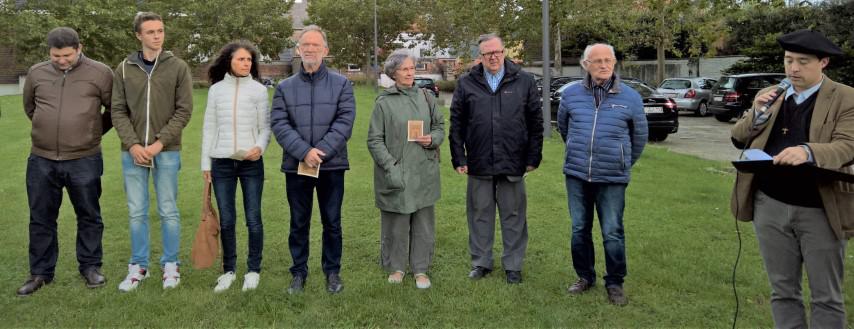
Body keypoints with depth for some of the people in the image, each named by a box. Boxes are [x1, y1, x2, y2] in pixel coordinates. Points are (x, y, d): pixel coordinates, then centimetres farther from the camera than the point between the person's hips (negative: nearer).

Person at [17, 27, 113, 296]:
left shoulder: (100, 73, -5)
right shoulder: (36, 73, 5)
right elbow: (30, 107, 22)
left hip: (84, 161, -3)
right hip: (41, 161, 3)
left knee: (89, 217, 9)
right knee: (41, 219, 11)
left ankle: (90, 267, 24)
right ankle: (40, 272, 24)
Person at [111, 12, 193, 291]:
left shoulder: (178, 68, 0)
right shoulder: (124, 69, 5)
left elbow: (184, 111, -5)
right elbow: (118, 111, 3)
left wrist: (160, 143, -12)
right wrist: (133, 144, -10)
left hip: (167, 151, -2)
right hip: (132, 151, 2)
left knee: (168, 211, 5)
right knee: (137, 212, 8)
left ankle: (170, 265, 18)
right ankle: (138, 266, 21)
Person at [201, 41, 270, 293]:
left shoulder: (259, 90, 2)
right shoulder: (216, 89, 6)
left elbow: (265, 126, 3)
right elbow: (209, 128, 10)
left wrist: (260, 146, -18)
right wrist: (206, 163, 8)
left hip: (251, 162, -1)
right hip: (222, 162, 2)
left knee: (253, 219, 1)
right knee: (226, 220, 6)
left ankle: (253, 270, 15)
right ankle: (228, 270, 19)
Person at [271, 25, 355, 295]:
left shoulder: (341, 84, 3)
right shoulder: (285, 87, 7)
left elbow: (345, 121, -7)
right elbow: (279, 124, -4)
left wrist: (320, 151, -16)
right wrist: (304, 152, -17)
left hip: (332, 165, -1)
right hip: (296, 166, 1)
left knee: (332, 222, 8)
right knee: (299, 223, 10)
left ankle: (333, 272, 22)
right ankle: (299, 273, 22)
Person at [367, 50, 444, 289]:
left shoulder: (426, 98, 7)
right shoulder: (384, 102, -3)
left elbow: (440, 125, 17)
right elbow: (375, 140, -3)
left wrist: (433, 139, -5)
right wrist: (390, 166, -13)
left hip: (424, 171, 3)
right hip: (396, 174, -3)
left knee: (424, 222, 8)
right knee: (396, 224, 5)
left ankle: (421, 269, 21)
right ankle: (396, 267, 23)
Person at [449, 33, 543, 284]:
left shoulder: (524, 82, 3)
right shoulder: (466, 83, 5)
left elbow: (536, 122, 4)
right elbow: (456, 124, 6)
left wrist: (533, 157, 0)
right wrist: (458, 158, 1)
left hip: (513, 163, -1)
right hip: (479, 164, 1)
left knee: (513, 216, 8)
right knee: (480, 214, 10)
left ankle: (513, 264, 21)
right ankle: (481, 262, 25)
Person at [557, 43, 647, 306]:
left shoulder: (630, 97, -2)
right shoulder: (571, 94, 0)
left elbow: (639, 136, 11)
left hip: (612, 179, -2)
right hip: (576, 175, 2)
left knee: (612, 233, 2)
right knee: (579, 230, 12)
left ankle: (615, 283, 18)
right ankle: (585, 276, 28)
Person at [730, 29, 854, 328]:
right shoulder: (770, 96, 10)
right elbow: (738, 139, 10)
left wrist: (808, 152, -35)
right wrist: (757, 114, -9)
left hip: (820, 209, -3)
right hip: (770, 205, 4)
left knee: (826, 297, 7)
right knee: (782, 291, 13)